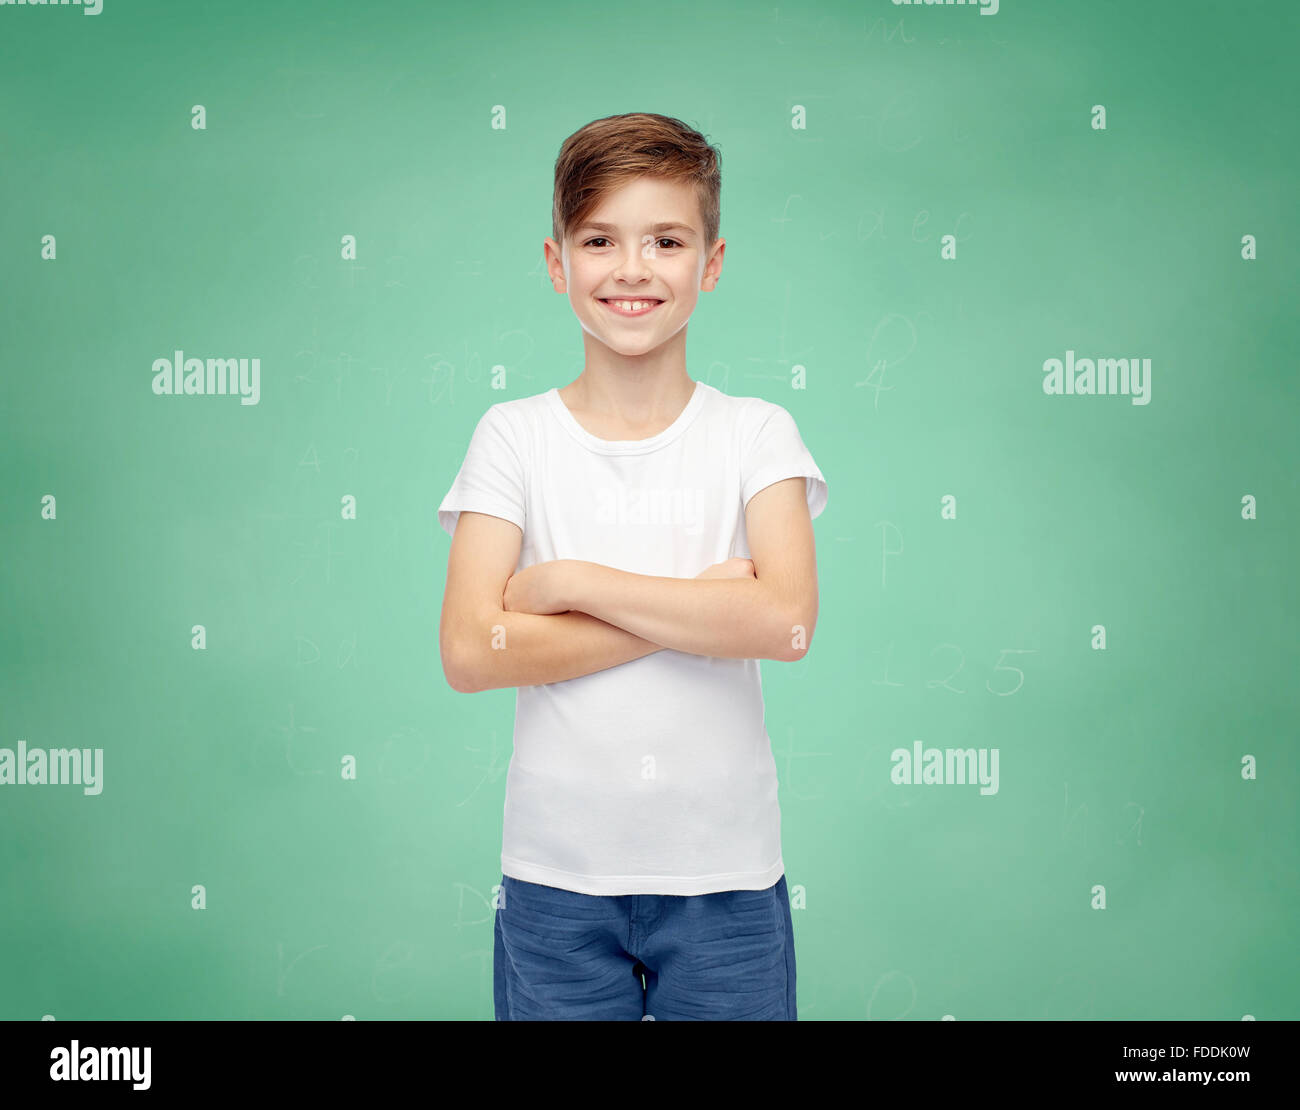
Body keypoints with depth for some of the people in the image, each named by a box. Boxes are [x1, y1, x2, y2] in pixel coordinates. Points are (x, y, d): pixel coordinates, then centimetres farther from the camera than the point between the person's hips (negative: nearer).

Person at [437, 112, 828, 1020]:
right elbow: (470, 653, -12)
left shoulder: (757, 434, -1)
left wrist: (569, 580, -15)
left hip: (727, 876, 0)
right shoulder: (515, 437, -1)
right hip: (557, 877, 0)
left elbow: (786, 623, -16)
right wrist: (699, 608, -15)